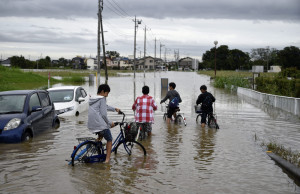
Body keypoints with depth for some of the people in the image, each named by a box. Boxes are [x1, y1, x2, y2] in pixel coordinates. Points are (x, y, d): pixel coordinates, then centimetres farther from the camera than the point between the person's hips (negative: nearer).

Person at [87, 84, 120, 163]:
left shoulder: (92, 99, 18)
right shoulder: (102, 99, -8)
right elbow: (103, 114, -13)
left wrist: (115, 109, 42)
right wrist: (110, 123, -1)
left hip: (91, 125, 8)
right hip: (100, 124, -8)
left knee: (101, 134, 37)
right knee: (109, 140, 9)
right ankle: (107, 159, 4)